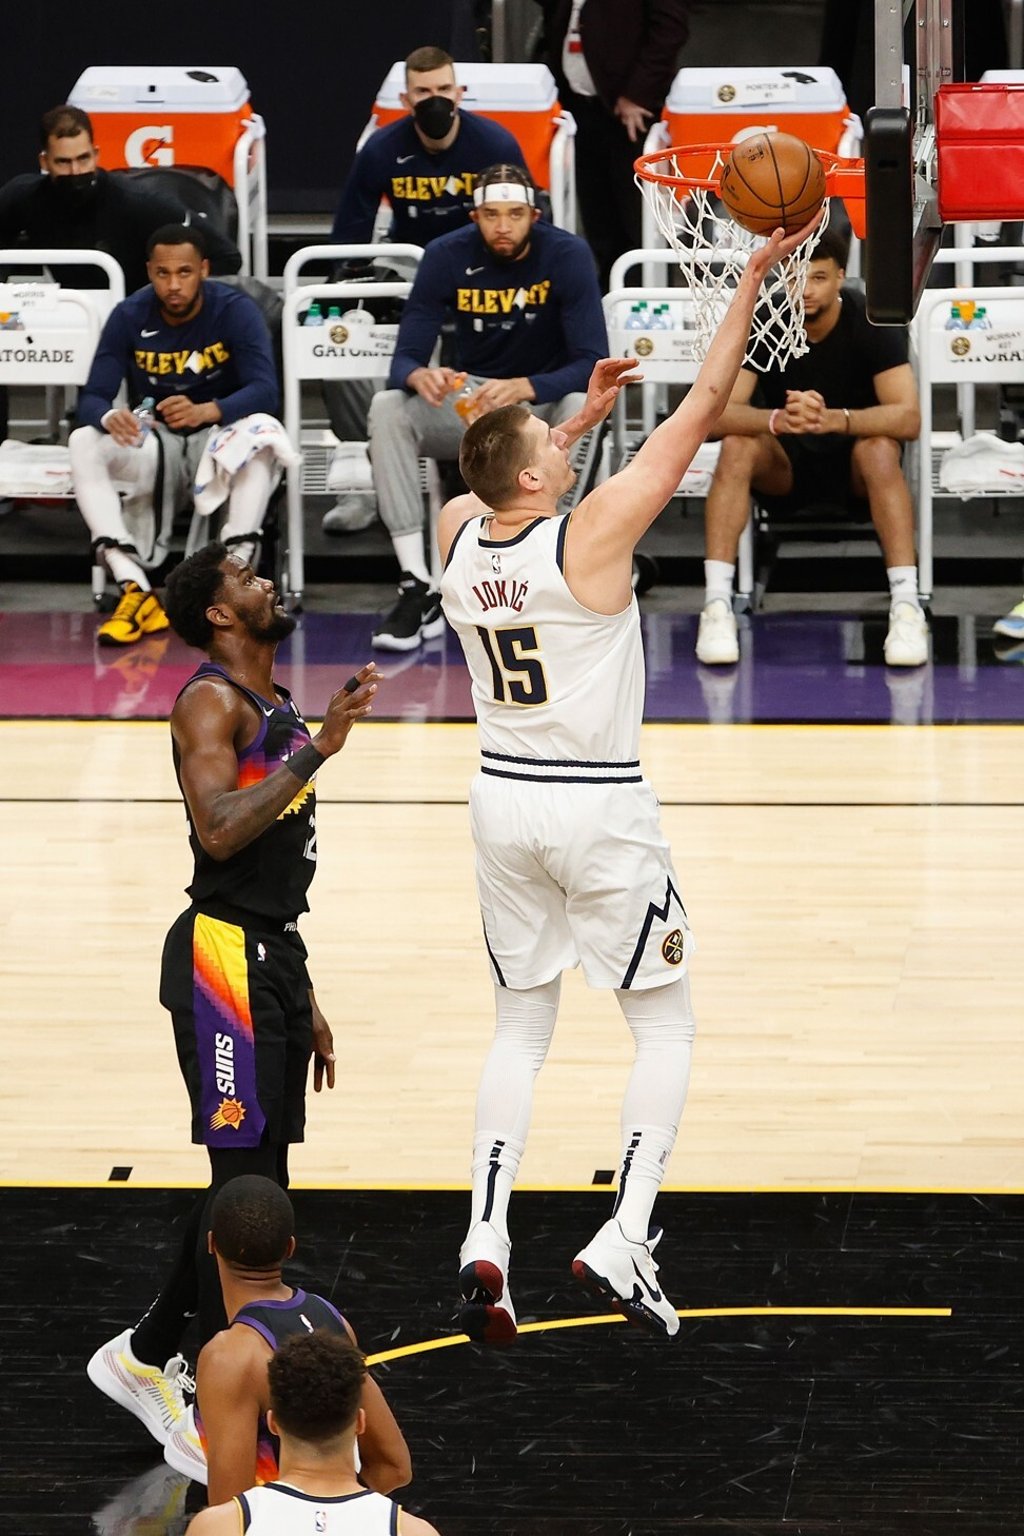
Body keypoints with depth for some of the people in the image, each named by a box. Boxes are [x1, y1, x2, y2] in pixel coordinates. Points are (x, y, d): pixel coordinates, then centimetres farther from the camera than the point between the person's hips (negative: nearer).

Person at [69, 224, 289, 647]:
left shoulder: (235, 311, -13)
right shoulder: (129, 317, -7)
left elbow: (265, 390, -24)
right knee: (84, 443, -26)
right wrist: (109, 417, -38)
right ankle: (134, 589, -36)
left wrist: (207, 411, -44)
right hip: (154, 443, 2)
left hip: (220, 437, -2)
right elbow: (92, 398, -12)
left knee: (264, 432, -35)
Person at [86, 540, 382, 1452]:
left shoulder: (275, 707, 18)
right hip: (225, 957, -10)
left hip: (273, 953, 10)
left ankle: (145, 1358, 25)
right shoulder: (212, 702, -12)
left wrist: (304, 1002, 23)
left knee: (256, 1183, 13)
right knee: (244, 1182, -8)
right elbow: (219, 831, -27)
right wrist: (317, 750, -27)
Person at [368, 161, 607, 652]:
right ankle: (417, 589, -29)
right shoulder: (447, 256, -10)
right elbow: (406, 355, -11)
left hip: (544, 397, -2)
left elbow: (592, 362, -22)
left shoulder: (567, 255, -16)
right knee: (387, 408, -25)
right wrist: (419, 376, -38)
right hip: (468, 399, 2)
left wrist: (523, 388, -41)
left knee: (582, 409, -37)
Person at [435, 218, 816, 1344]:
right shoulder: (592, 531, -18)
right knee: (666, 1029, 7)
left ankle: (486, 1241, 2)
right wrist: (750, 283, -10)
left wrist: (584, 412, 27)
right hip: (599, 808, -5)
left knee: (521, 1028, 16)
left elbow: (507, 486, 23)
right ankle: (622, 1241, -6)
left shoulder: (457, 533, -3)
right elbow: (699, 413, -14)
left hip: (503, 799, 5)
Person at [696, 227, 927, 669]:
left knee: (880, 449, -34)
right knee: (736, 447, -30)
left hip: (852, 461, -1)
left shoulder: (873, 322, -17)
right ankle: (717, 606, -34)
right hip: (783, 462, 1)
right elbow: (719, 412, -23)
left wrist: (833, 419, -46)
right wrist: (777, 420, -46)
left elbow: (908, 418, -27)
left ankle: (906, 606, -36)